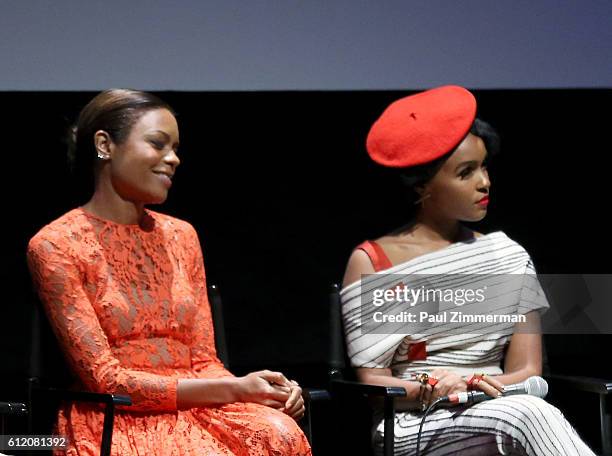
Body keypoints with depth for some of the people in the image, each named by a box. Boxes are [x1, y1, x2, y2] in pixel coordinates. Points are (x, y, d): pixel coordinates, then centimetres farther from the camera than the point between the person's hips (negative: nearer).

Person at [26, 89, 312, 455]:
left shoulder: (181, 235, 16)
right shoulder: (56, 246, -3)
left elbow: (203, 361, 13)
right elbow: (106, 380, -9)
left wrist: (263, 390, -10)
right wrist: (234, 389, -15)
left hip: (194, 411, 6)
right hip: (114, 425, -5)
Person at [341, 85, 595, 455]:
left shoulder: (508, 256, 17)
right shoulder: (371, 261, 7)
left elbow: (527, 372, 8)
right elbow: (372, 382, 1)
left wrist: (471, 384, -14)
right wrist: (430, 389, -21)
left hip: (495, 414, 3)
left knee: (532, 412, -36)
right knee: (529, 414, -35)